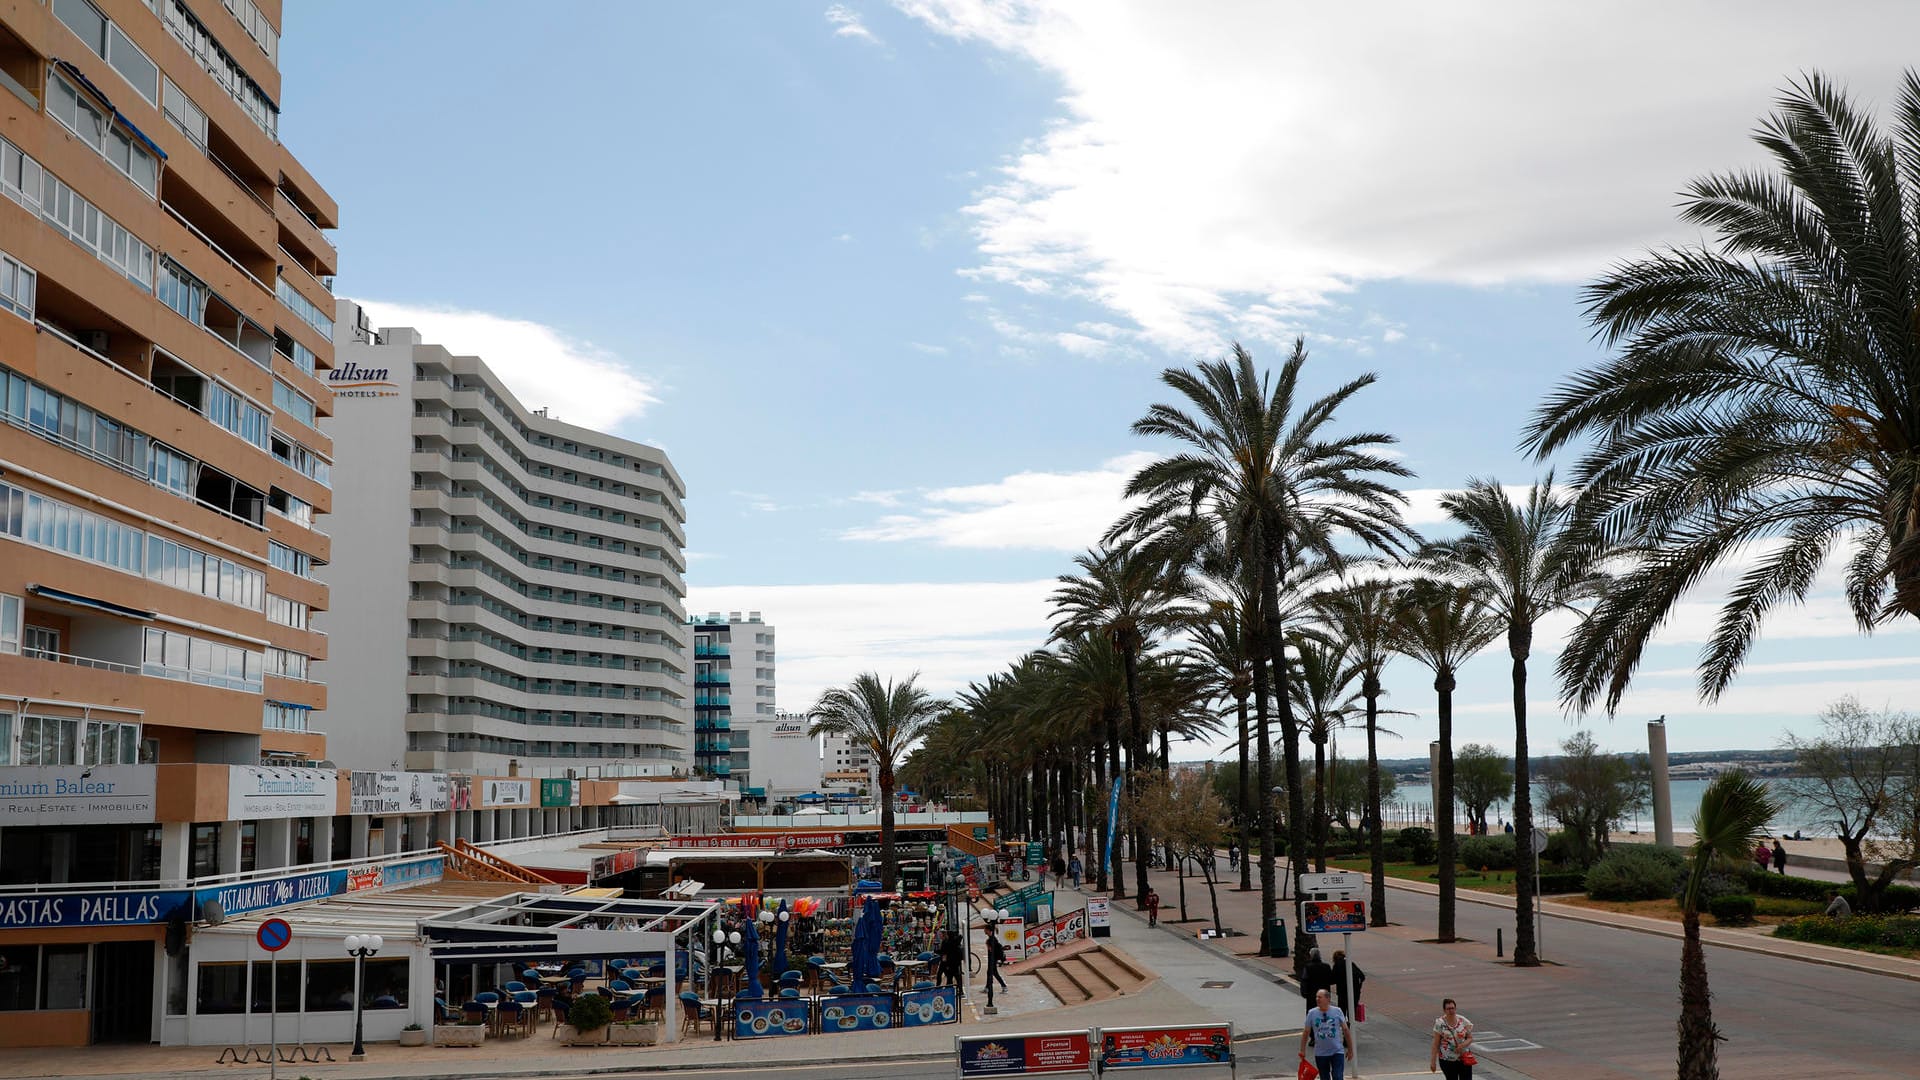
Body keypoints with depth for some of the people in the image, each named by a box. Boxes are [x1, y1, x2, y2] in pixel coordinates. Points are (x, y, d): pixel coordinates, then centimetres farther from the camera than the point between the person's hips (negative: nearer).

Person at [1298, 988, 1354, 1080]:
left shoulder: (1337, 1011, -5)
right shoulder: (1312, 1013, -3)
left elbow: (1346, 1030, 3)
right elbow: (1306, 1032, 5)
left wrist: (1350, 1049, 5)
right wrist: (1302, 1050, 4)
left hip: (1337, 1052, -2)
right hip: (1320, 1054, 2)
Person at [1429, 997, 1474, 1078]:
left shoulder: (1464, 1021, -2)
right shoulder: (1440, 1023, -8)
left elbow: (1470, 1038, 5)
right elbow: (1436, 1044, -5)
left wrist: (1463, 1045, -17)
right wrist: (1433, 1061, -7)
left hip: (1464, 1059, 1)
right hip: (1447, 1060, -1)